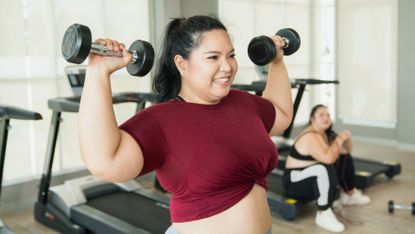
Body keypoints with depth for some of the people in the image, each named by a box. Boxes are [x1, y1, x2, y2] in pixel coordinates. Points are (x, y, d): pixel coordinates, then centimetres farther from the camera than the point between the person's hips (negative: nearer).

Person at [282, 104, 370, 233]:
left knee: (345, 158, 16)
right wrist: (339, 140, -25)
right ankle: (324, 214, -31)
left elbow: (347, 150, 12)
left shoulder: (327, 134, 5)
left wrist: (347, 139, -8)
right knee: (326, 169, -38)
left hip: (317, 177, 10)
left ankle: (349, 194, 30)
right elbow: (328, 159, -37)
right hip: (295, 181, -10)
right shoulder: (310, 137, -24)